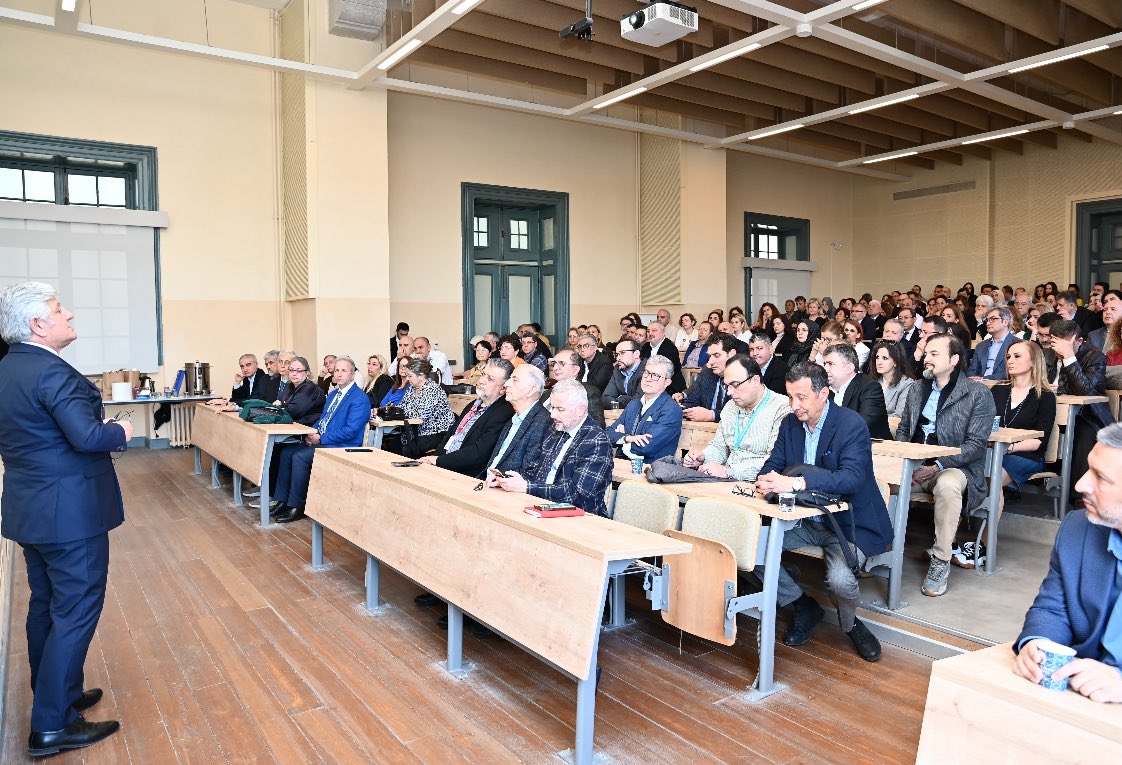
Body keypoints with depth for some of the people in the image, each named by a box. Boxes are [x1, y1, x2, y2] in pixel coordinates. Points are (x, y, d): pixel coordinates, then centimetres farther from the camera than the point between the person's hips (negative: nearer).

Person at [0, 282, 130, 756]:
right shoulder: (51, 371, -21)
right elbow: (88, 436, -29)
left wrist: (101, 427, 12)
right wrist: (121, 432, -9)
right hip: (69, 509, -10)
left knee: (46, 604, 19)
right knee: (77, 610, -1)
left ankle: (55, 695, 34)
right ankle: (52, 725, 6)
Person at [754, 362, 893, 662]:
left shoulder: (851, 424, -17)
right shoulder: (790, 423, 4)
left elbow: (852, 477, -31)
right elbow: (772, 465, 3)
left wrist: (795, 483, -43)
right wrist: (768, 480, -23)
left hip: (848, 523, -6)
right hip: (805, 522, 6)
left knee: (840, 579, -31)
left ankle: (850, 623, 9)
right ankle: (804, 607, 9)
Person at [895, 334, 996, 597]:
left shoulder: (978, 394, -1)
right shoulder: (917, 389, 16)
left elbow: (976, 444, -9)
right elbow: (903, 431, 18)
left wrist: (937, 466, -20)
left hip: (954, 468, -5)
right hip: (914, 466, 5)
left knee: (947, 485, -39)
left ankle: (941, 562, -24)